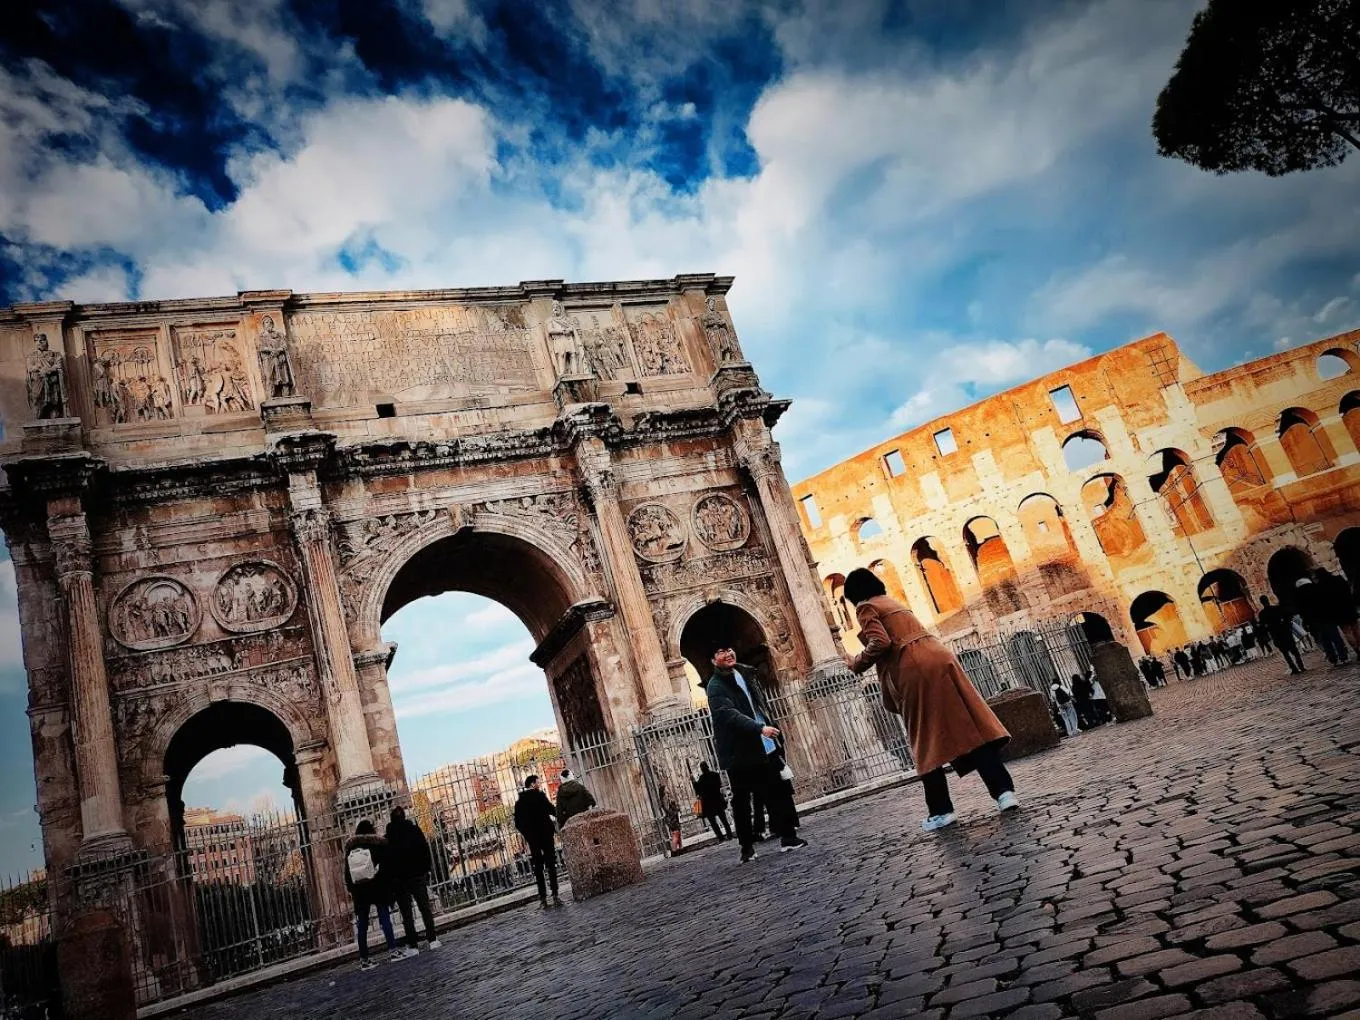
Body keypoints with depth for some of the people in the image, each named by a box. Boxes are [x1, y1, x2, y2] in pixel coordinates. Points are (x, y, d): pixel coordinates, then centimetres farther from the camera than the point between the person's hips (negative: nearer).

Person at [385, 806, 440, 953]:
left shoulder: (387, 838, -4)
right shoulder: (414, 830, -1)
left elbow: (385, 860, -3)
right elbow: (425, 850, 0)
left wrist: (391, 878, 5)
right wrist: (425, 870, 8)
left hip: (399, 879, -1)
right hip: (418, 875, 1)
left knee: (406, 913, 3)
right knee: (425, 908, 9)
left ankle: (413, 945, 1)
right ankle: (432, 939, 4)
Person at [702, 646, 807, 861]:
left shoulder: (744, 675, 12)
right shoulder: (715, 686, -13)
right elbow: (729, 714, -28)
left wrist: (770, 727, 18)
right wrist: (760, 728, -38)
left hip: (764, 748, 7)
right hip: (740, 753, -6)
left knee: (778, 793, 6)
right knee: (741, 801, 3)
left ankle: (787, 837, 14)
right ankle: (747, 847, 13)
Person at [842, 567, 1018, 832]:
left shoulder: (865, 607, 3)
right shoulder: (892, 602, 27)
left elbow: (880, 643, -11)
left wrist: (857, 664, 4)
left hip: (914, 669, -7)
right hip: (939, 656, 7)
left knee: (928, 743, 1)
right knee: (970, 726, 3)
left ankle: (941, 810, 5)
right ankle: (1004, 791, -3)